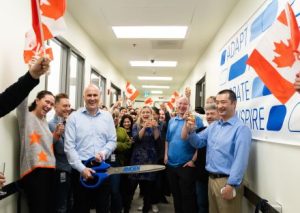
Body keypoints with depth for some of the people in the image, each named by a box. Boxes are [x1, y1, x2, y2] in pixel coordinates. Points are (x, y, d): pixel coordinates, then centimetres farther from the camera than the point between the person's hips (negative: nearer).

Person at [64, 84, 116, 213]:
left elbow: (112, 141, 6)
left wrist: (103, 153, -14)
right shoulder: (74, 117, -3)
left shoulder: (107, 116, 6)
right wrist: (81, 168, -15)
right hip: (80, 168, -2)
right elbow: (69, 146, -8)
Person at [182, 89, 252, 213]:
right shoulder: (213, 126, 10)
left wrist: (231, 185, -22)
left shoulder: (241, 128, -15)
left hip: (227, 181, -7)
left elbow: (240, 160, -21)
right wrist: (190, 131, -9)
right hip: (211, 179, 7)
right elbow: (198, 143, 10)